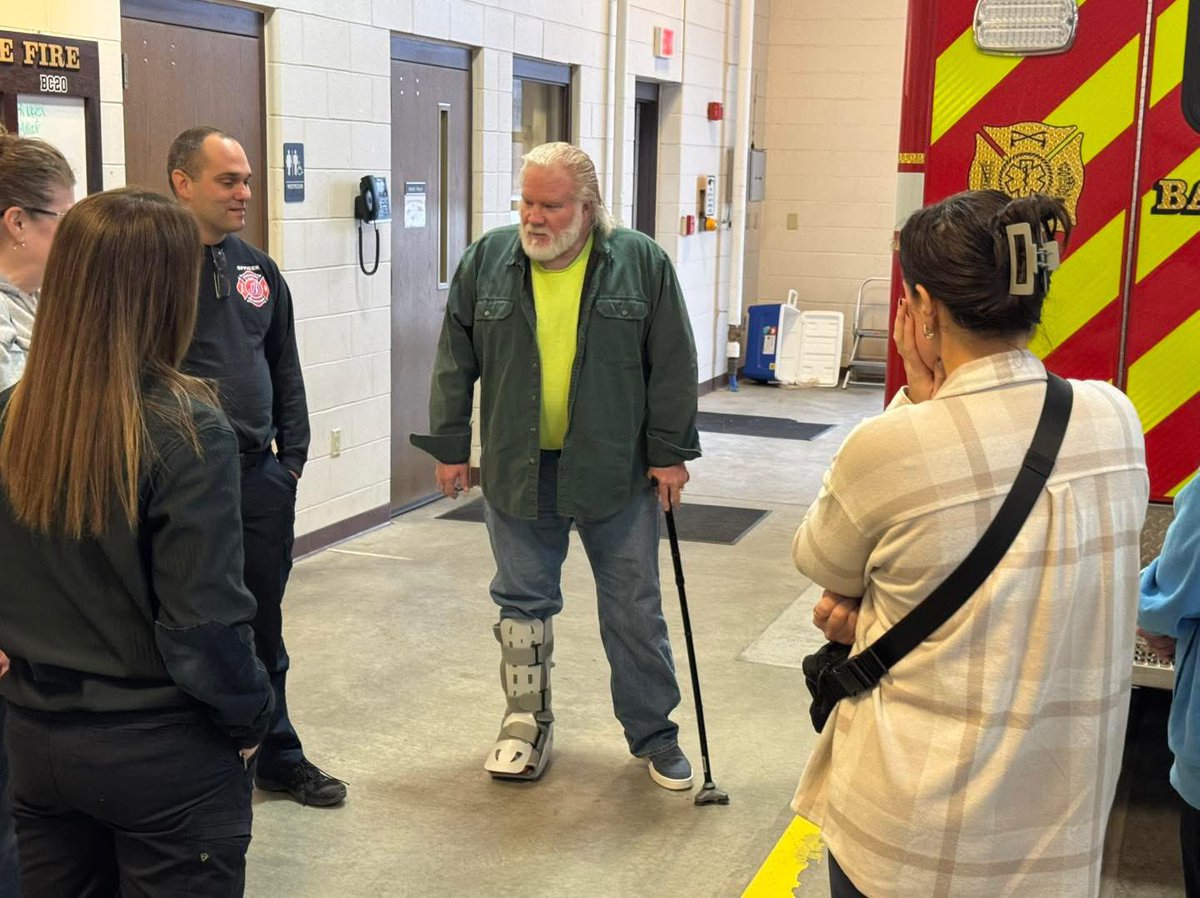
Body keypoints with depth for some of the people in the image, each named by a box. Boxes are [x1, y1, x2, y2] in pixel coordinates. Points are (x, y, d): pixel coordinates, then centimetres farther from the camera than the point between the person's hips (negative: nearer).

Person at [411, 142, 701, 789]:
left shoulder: (642, 263, -6)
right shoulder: (486, 262, 0)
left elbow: (672, 366, -3)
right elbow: (455, 363, 5)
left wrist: (670, 452, -4)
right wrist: (450, 447, 4)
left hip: (616, 470, -1)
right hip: (517, 469, 2)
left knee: (634, 608, 7)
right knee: (523, 602, 12)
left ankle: (653, 732, 22)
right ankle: (527, 720, 30)